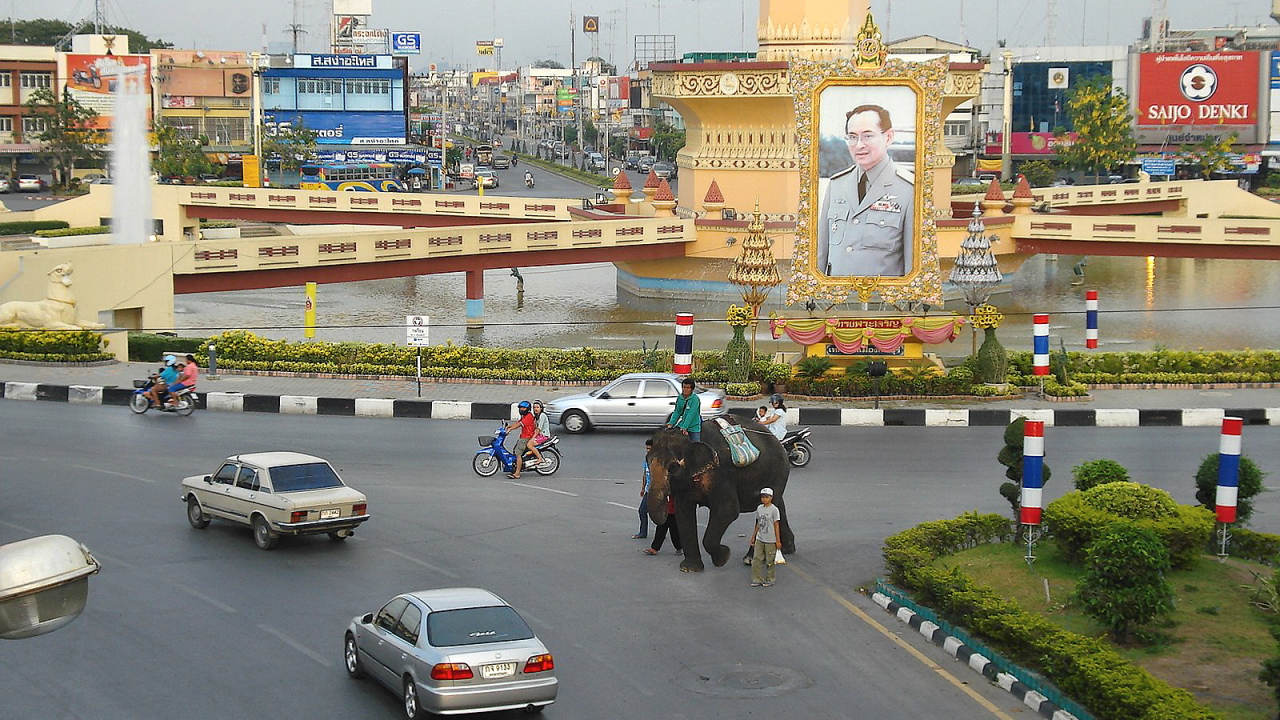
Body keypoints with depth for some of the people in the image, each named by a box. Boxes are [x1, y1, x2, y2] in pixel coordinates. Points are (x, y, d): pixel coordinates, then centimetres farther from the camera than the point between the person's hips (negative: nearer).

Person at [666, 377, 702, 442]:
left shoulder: (695, 399, -16)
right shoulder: (679, 398, 2)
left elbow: (691, 414, -22)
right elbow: (677, 412, 4)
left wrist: (684, 427, -28)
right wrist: (671, 423, -11)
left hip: (694, 427, -6)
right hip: (681, 425, 6)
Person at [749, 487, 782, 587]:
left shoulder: (774, 509, -10)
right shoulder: (759, 508, 7)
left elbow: (776, 525, -9)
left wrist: (778, 540, -10)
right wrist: (753, 537, 15)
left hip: (770, 540, -5)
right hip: (759, 539, 5)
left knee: (770, 560, 4)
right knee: (756, 559, 1)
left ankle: (769, 579, 16)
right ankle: (757, 579, 7)